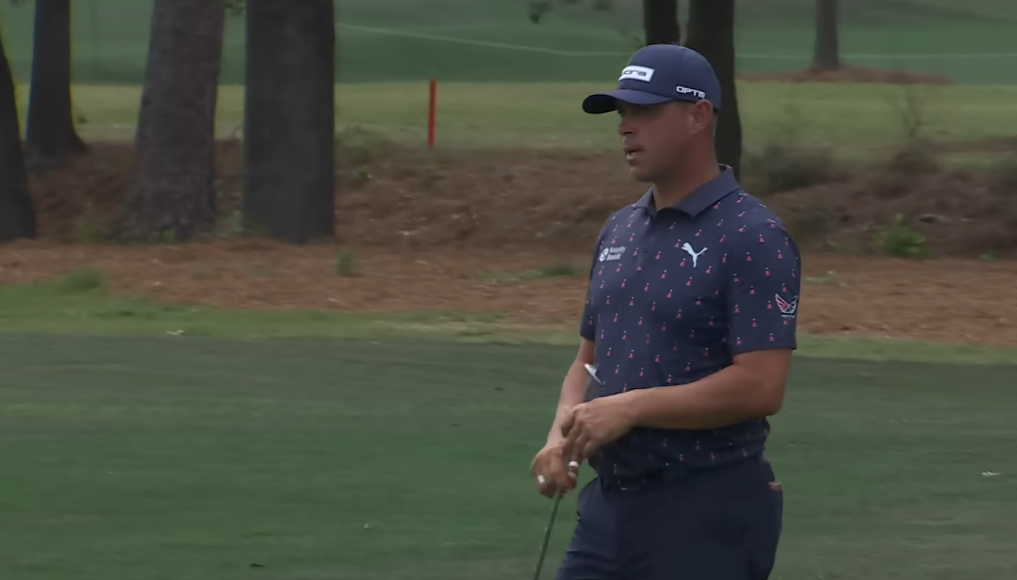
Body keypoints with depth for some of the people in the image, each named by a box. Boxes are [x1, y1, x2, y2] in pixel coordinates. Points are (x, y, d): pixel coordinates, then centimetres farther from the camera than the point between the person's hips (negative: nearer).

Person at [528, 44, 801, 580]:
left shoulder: (752, 238, -11)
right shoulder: (618, 232, 15)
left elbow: (760, 386, -19)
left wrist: (631, 408, -19)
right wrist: (562, 435, 1)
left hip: (707, 515, -8)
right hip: (609, 503, 8)